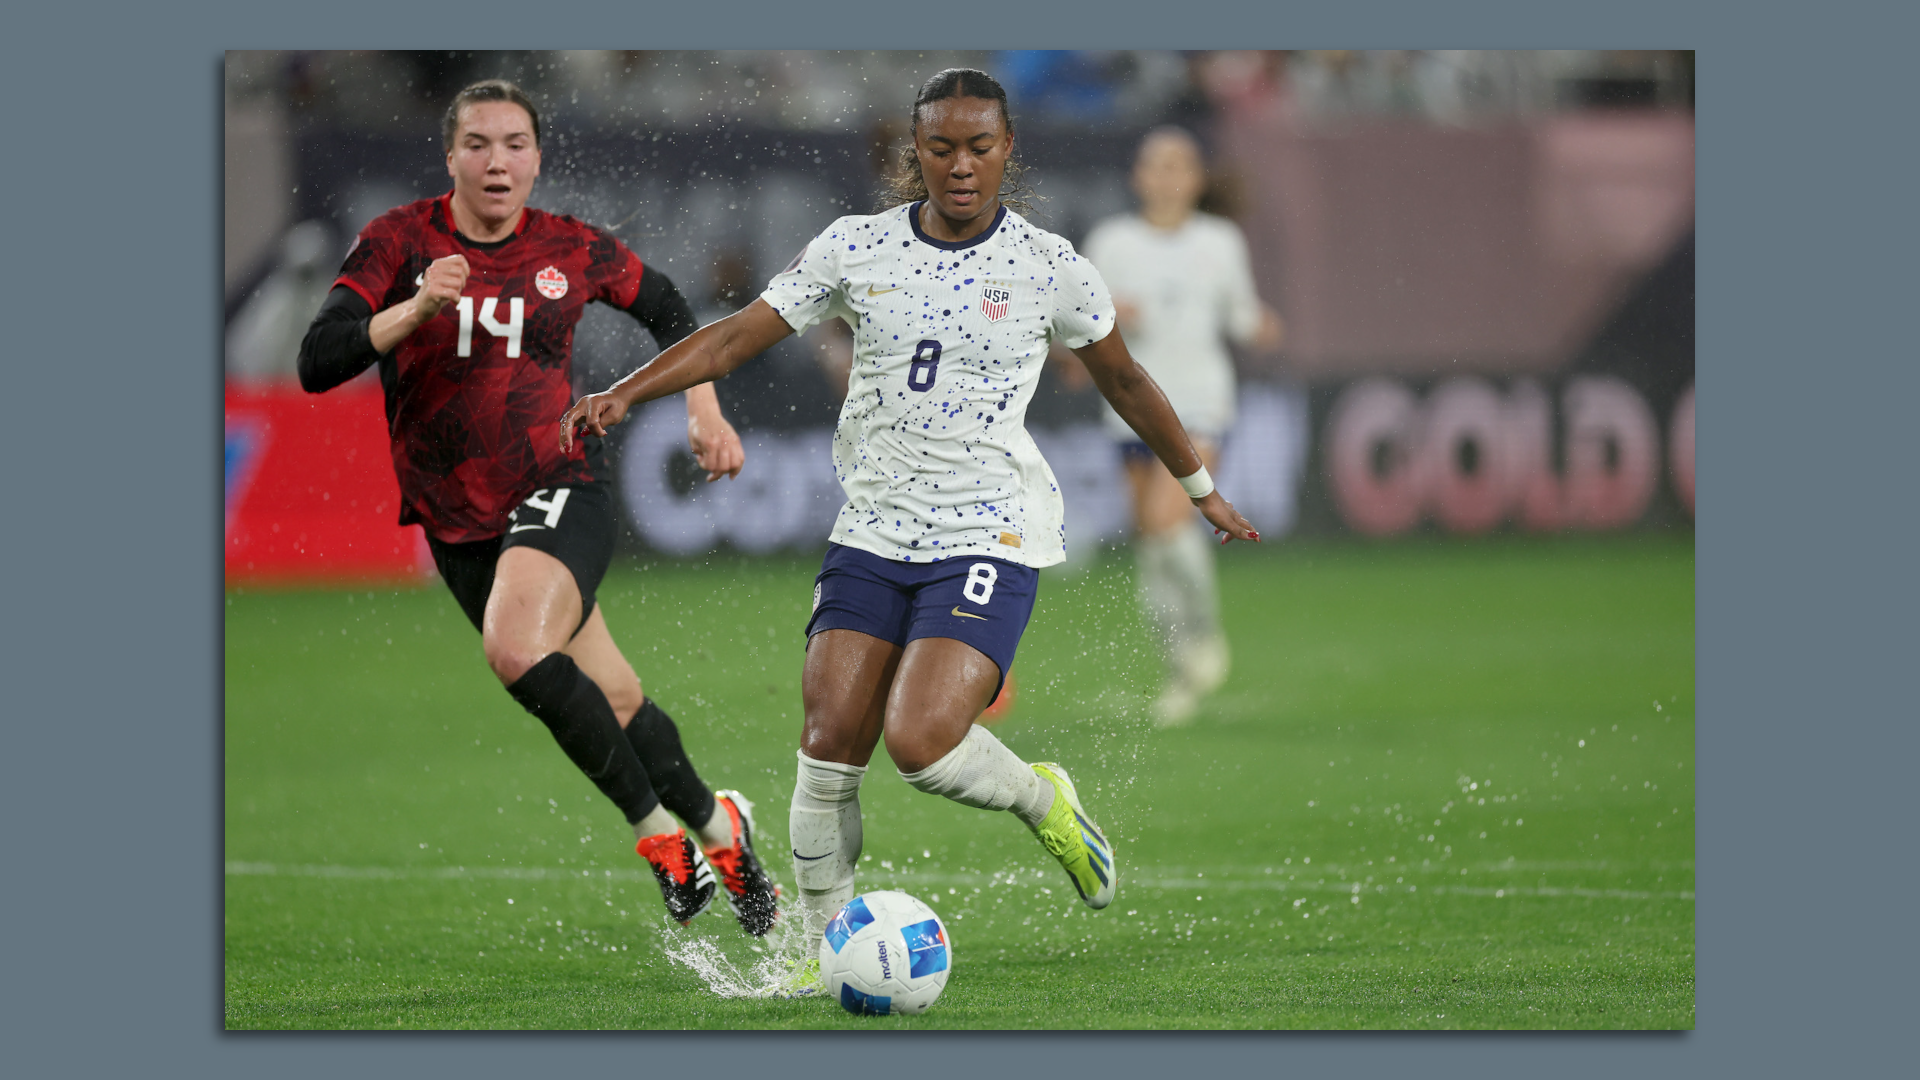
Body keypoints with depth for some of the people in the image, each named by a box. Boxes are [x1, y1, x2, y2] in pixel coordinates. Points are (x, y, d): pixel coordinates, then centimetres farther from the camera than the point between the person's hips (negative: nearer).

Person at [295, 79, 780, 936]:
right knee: (611, 704, 7)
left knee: (516, 650, -30)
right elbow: (318, 363, -14)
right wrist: (418, 307, -27)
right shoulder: (398, 241, -4)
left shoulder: (572, 250, -1)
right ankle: (715, 830, 30)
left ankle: (661, 833, -18)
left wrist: (704, 411, 9)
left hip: (560, 492, -2)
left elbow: (666, 308, 19)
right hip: (456, 522, 2)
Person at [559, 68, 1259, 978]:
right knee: (827, 753, -4)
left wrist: (1199, 487, 24)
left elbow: (1123, 381, 13)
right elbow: (736, 337, 0)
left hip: (989, 537, -3)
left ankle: (1042, 802, 10)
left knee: (920, 742, -21)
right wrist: (624, 393, -14)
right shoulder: (855, 249, 2)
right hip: (871, 532, 3)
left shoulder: (1048, 267, -2)